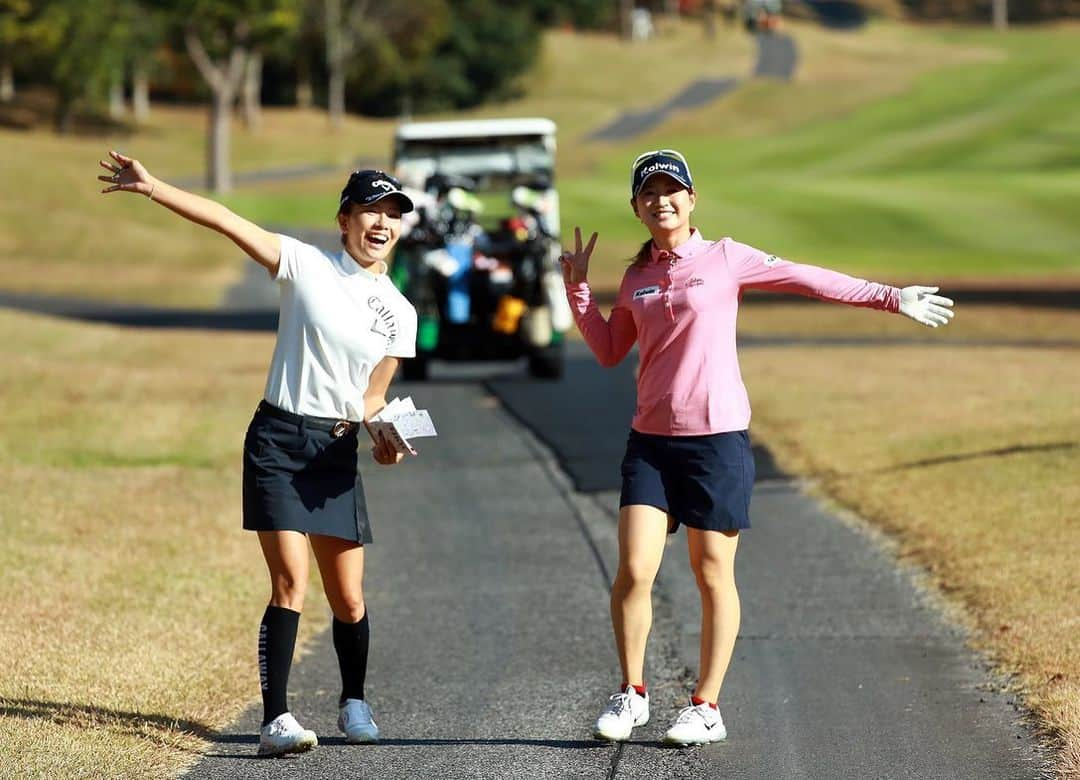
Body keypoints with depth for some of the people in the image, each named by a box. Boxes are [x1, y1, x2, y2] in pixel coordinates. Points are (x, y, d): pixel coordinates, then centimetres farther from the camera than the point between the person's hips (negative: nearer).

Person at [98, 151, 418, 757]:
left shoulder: (400, 314, 8)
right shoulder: (307, 265, -1)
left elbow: (372, 397, 14)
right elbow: (226, 221, -8)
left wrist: (385, 438, -7)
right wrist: (150, 186, -15)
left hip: (337, 451, 3)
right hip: (278, 439, -3)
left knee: (349, 598, 4)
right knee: (290, 581, -16)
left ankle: (355, 703, 28)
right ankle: (276, 719, -17)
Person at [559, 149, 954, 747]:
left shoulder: (726, 259, 0)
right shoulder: (637, 277, 12)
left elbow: (811, 281, 2)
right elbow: (609, 351, 19)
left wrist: (892, 299, 2)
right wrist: (577, 288, 10)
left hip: (716, 439, -3)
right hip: (651, 440, 3)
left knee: (713, 576, 2)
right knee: (633, 571, -7)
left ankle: (706, 707, 12)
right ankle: (631, 693, 10)